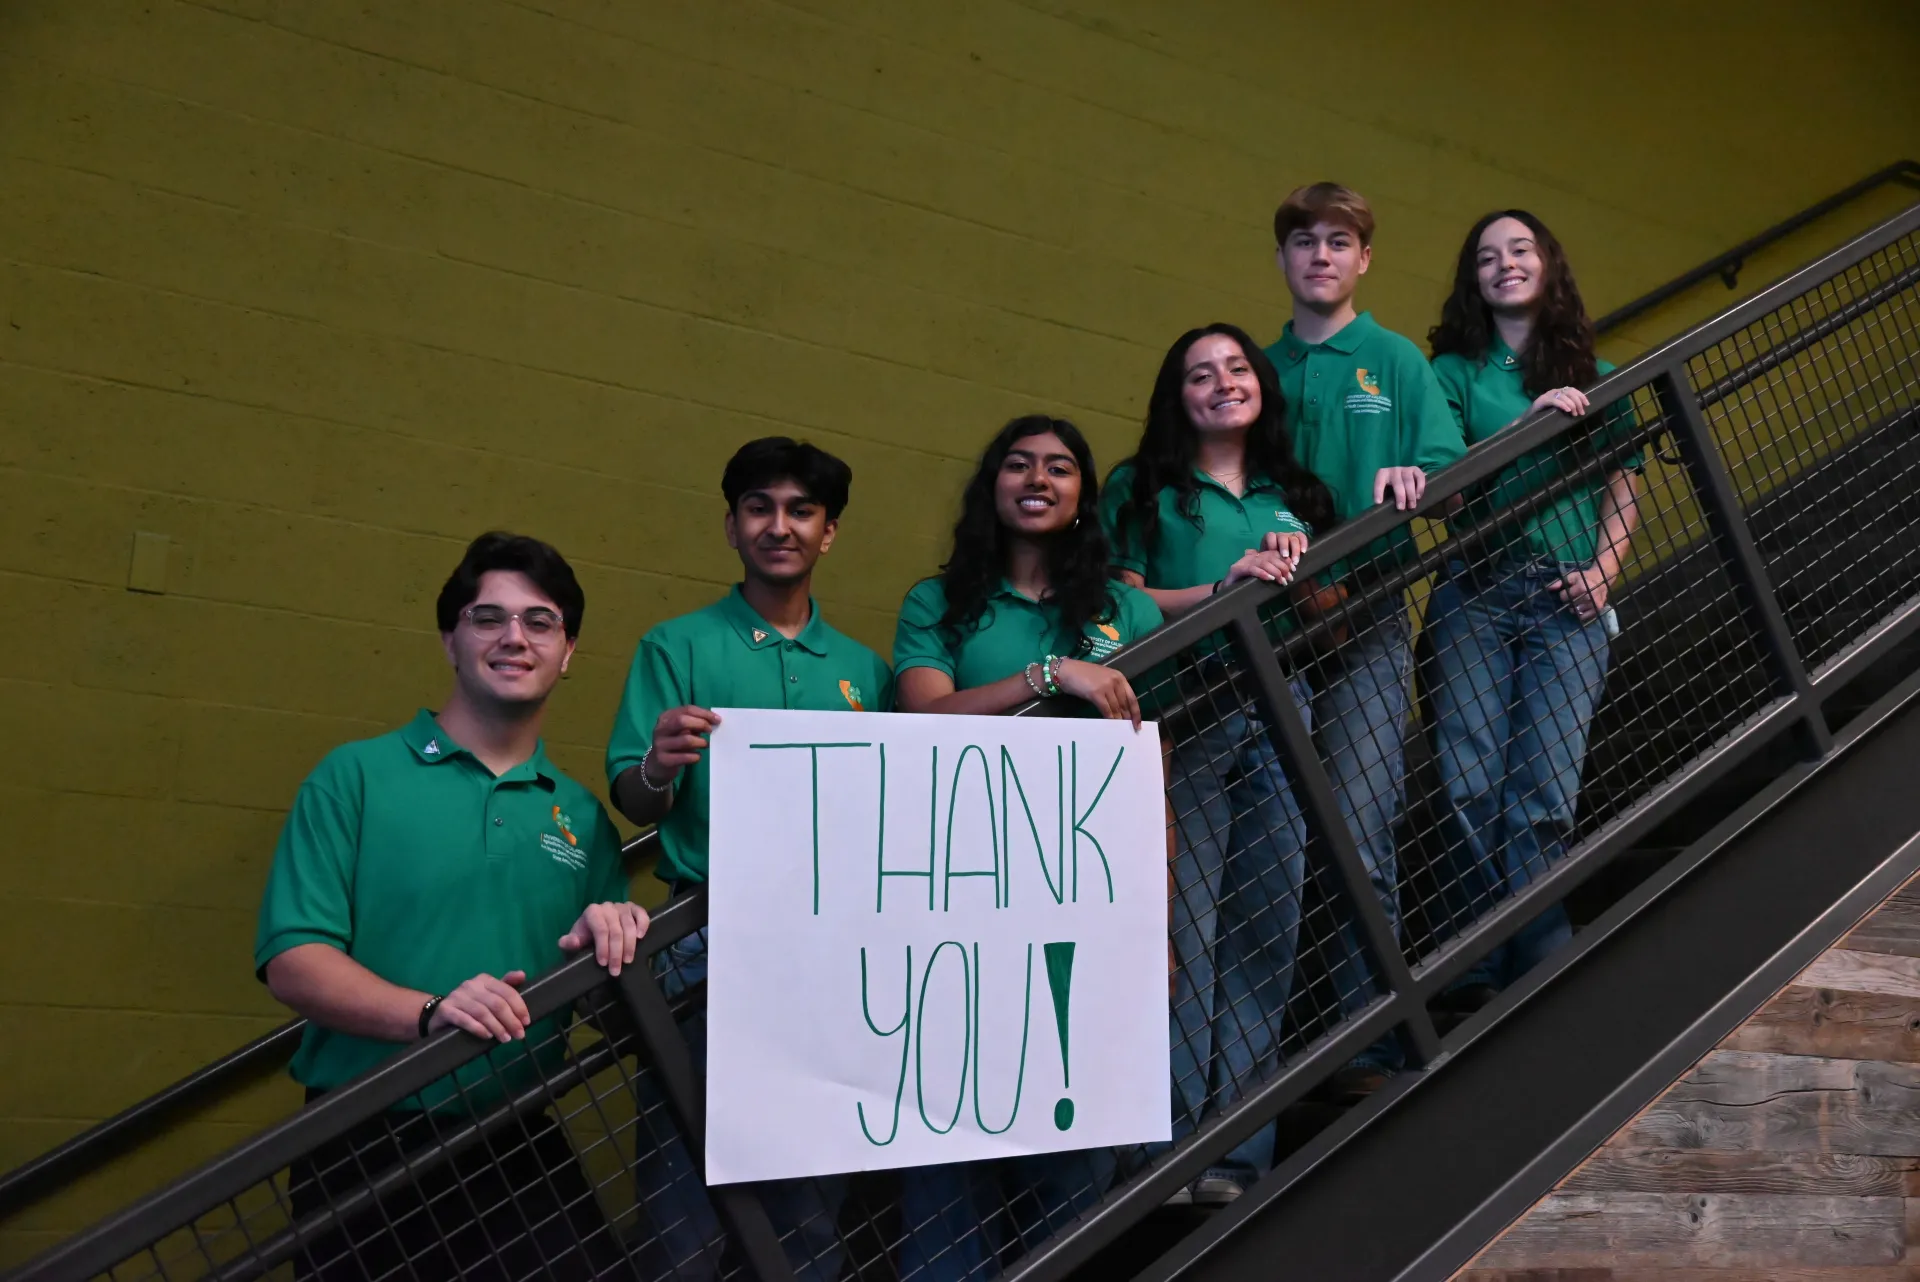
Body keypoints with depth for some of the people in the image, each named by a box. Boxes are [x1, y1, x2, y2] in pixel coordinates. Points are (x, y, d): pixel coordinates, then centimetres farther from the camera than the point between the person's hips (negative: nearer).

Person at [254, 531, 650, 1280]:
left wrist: (613, 938, -11)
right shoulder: (356, 776, 0)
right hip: (366, 1148, -3)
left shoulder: (582, 816, 10)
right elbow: (292, 961, -8)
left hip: (523, 1150, 3)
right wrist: (429, 1013, -23)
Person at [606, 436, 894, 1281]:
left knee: (812, 1190, 10)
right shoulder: (677, 648, 4)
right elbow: (633, 805, -5)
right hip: (709, 947, -3)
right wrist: (658, 768, -26)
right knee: (687, 1166, -4)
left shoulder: (863, 670, 13)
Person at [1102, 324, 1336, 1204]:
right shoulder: (1143, 490, 9)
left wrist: (1299, 574, -1)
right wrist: (1221, 587, -13)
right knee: (1186, 925, -10)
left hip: (1279, 712, 4)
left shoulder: (1291, 493, 21)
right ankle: (1173, 1145, -5)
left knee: (1269, 927, 0)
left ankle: (1235, 1147, 6)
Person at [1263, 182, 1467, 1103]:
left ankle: (1369, 1041, -2)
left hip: (1365, 618, -3)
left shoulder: (1397, 362, 9)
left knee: (1359, 831, -10)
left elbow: (1449, 460, -3)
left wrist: (1412, 478, -26)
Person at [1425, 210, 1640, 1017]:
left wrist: (1602, 568, -3)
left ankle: (1532, 972, -4)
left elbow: (1623, 485, 14)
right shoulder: (1455, 371, 12)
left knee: (1543, 785, -9)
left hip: (1566, 595, 1)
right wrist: (1530, 420, -12)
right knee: (1470, 783, -9)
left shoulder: (1594, 376, 17)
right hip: (1474, 593, 0)